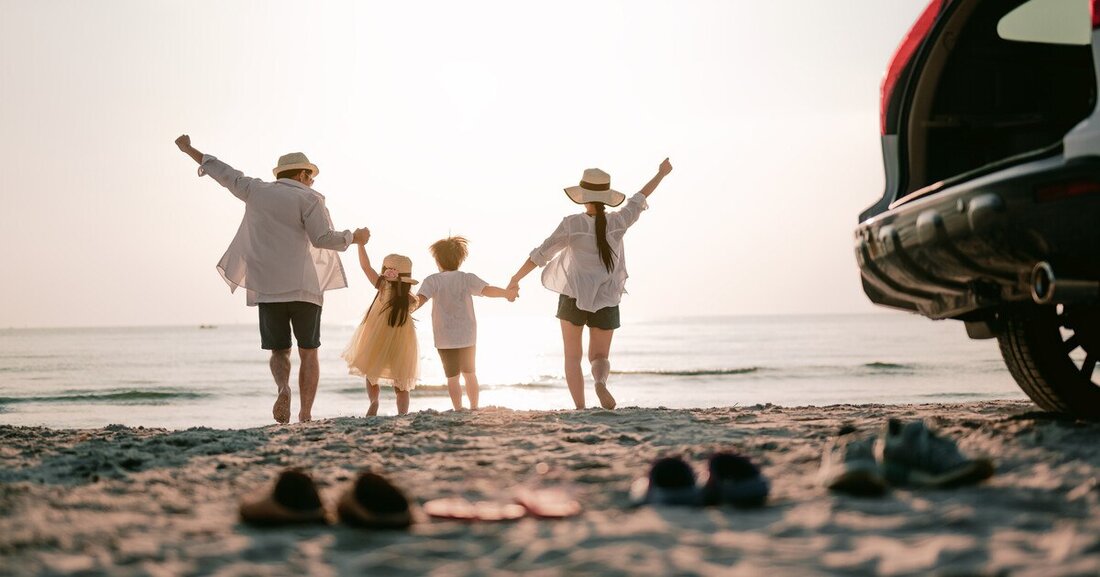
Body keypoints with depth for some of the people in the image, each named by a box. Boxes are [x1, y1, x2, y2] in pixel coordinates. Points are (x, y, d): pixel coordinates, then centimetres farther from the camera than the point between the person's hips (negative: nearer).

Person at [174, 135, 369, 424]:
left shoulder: (256, 190, 11)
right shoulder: (308, 198, 0)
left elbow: (223, 172, 22)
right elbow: (323, 238, -10)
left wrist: (189, 150, 36)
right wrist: (354, 237, 7)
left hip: (267, 288, 3)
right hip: (303, 287, -3)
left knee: (279, 351, 12)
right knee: (308, 352, 7)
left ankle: (282, 387, -21)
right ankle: (306, 416, -4)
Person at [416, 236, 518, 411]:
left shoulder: (432, 281, -7)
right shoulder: (467, 279, -5)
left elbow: (420, 299, -20)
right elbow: (487, 290, -16)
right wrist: (506, 293, -2)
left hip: (445, 337, -2)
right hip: (467, 335, 2)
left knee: (452, 377, 7)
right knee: (469, 373, 19)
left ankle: (458, 410, 0)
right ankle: (474, 408, 21)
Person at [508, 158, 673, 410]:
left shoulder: (572, 224, -11)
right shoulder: (617, 222, -6)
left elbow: (540, 254, -8)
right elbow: (640, 199, 11)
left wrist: (515, 279, 3)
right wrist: (661, 173, 28)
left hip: (574, 297, -2)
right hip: (606, 302, 2)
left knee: (572, 357, 12)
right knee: (600, 358, 12)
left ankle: (580, 409, -4)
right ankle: (601, 382, -23)